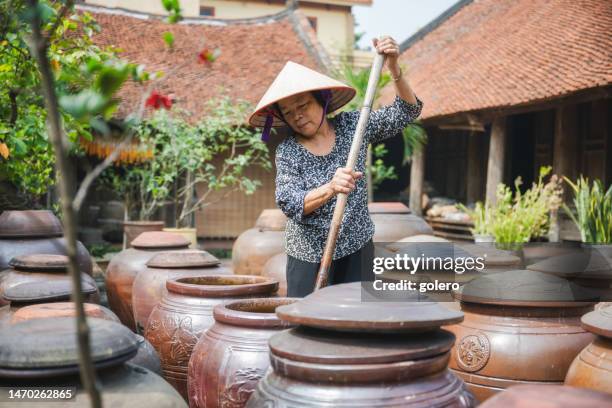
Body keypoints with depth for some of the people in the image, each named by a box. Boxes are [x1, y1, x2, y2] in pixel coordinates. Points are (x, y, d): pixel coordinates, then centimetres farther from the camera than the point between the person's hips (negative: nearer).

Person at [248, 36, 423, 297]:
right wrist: (330, 189, -36)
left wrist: (394, 70, -14)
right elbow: (289, 203, -18)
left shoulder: (351, 126, 2)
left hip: (356, 249, 2)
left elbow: (406, 112, 2)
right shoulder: (287, 151, -6)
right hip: (309, 254, -1)